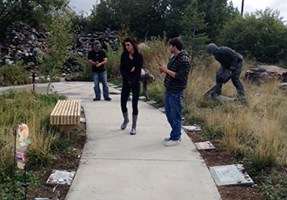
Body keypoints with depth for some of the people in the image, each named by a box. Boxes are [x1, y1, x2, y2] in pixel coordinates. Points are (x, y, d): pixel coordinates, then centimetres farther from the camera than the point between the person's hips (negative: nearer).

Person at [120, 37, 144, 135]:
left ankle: (134, 126, 10)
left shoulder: (139, 56, -7)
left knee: (134, 105, -1)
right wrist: (128, 80, -18)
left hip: (136, 83, -3)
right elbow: (122, 69, -5)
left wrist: (133, 81, -20)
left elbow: (138, 71, -10)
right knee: (123, 103, 1)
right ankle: (126, 120, 30)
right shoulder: (124, 55, 1)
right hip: (126, 82, 3)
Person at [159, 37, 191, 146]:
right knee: (169, 114, 17)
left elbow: (181, 77, -23)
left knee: (175, 116, 1)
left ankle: (175, 138, 13)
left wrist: (167, 70, -20)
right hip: (168, 91, 9)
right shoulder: (174, 57, 11)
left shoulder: (184, 60, -17)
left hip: (176, 92, -9)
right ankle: (175, 134, 31)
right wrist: (164, 70, 2)